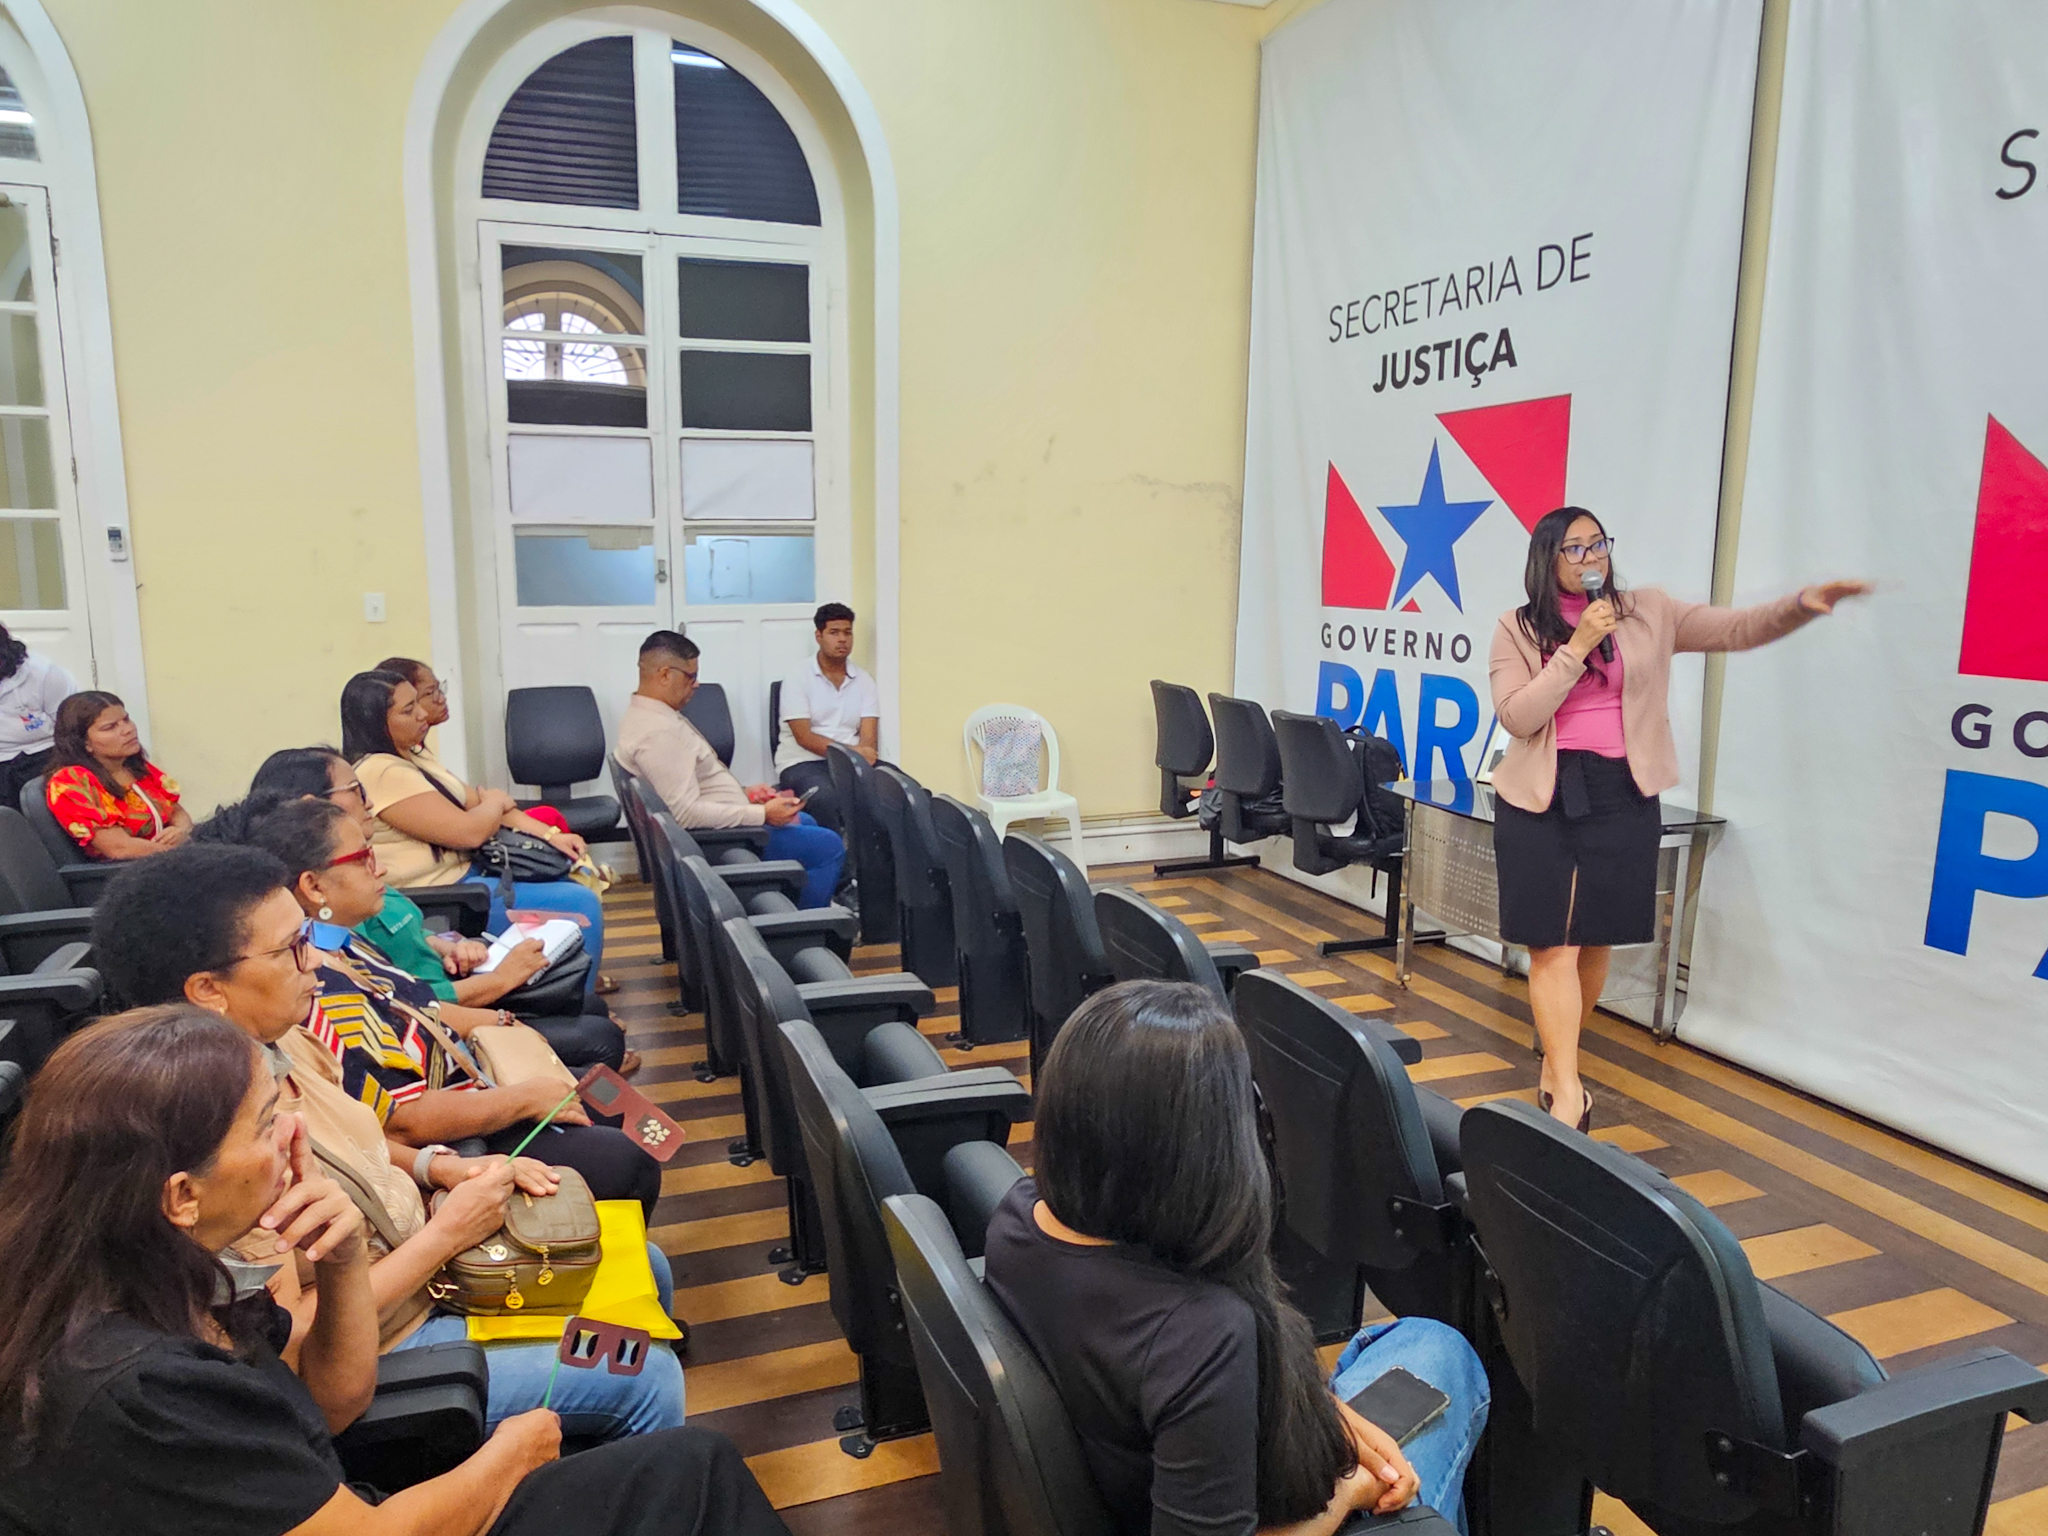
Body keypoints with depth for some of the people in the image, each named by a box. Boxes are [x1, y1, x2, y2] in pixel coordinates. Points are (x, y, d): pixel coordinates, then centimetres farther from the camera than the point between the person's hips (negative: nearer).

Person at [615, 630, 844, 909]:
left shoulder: (647, 714, 9)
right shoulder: (657, 732, -25)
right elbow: (686, 813, -30)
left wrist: (744, 793, 11)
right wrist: (761, 814, -24)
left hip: (724, 820, 12)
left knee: (805, 821, 27)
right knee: (829, 847, -10)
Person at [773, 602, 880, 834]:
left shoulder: (864, 681, 11)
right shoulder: (797, 679, 0)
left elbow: (869, 737, 1)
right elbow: (804, 737, -9)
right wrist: (851, 752, -21)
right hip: (803, 763, -3)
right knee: (825, 798, -37)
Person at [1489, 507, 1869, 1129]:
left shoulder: (1648, 612, 5)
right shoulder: (1517, 628, 0)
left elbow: (1737, 628, -1)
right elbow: (1516, 717, -9)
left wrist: (1802, 604, -19)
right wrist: (1577, 646, -14)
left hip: (1621, 795, 2)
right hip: (1539, 796, -2)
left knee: (1595, 941, 11)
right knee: (1553, 947, -4)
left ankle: (1556, 1063, 31)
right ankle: (1566, 1093, 0)